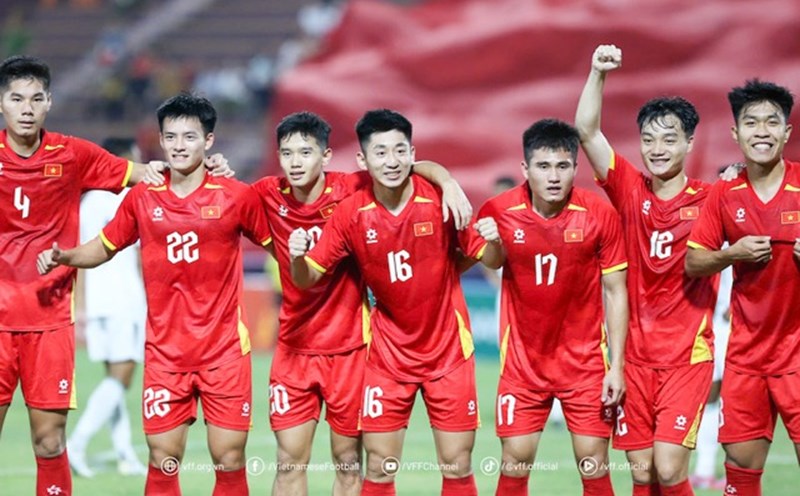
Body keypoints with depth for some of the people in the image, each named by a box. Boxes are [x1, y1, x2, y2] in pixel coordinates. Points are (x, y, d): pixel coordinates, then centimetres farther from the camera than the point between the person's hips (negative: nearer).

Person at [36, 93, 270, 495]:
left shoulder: (236, 197, -3)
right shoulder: (142, 198, 3)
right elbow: (104, 248, 15)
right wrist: (62, 257, -1)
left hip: (224, 349, -1)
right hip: (165, 352, 2)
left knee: (229, 462, -2)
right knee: (163, 462, -1)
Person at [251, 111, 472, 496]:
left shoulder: (352, 190, -12)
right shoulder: (269, 196, -5)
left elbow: (420, 167, -6)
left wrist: (448, 183, -26)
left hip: (348, 347, -2)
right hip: (294, 347, 2)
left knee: (348, 461, 6)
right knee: (290, 460, 3)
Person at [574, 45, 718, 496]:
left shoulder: (710, 199, -3)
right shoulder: (630, 189, 2)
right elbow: (586, 131, -6)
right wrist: (599, 73, -17)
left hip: (687, 355, -3)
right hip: (636, 354, 3)